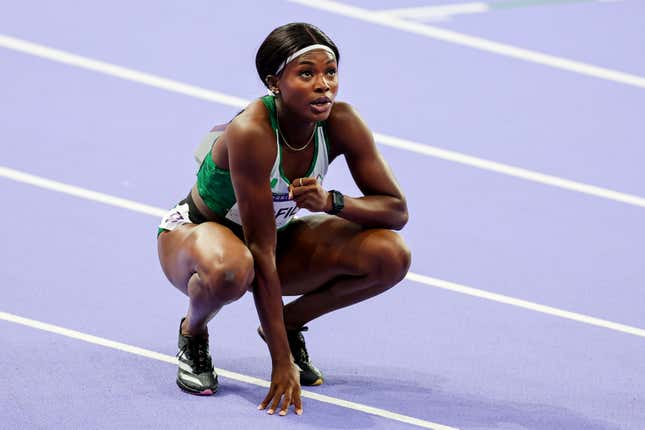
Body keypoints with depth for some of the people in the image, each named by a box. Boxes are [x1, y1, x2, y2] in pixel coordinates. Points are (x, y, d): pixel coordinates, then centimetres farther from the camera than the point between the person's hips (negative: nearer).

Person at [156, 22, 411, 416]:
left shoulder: (340, 122, -19)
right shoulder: (252, 133, -34)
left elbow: (397, 209, -11)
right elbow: (260, 251, -33)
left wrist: (331, 202, -33)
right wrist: (282, 362, -33)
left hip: (278, 237, 5)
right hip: (193, 234, -5)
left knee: (389, 255, -19)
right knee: (229, 271, -43)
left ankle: (289, 322, 6)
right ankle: (193, 332, -7)